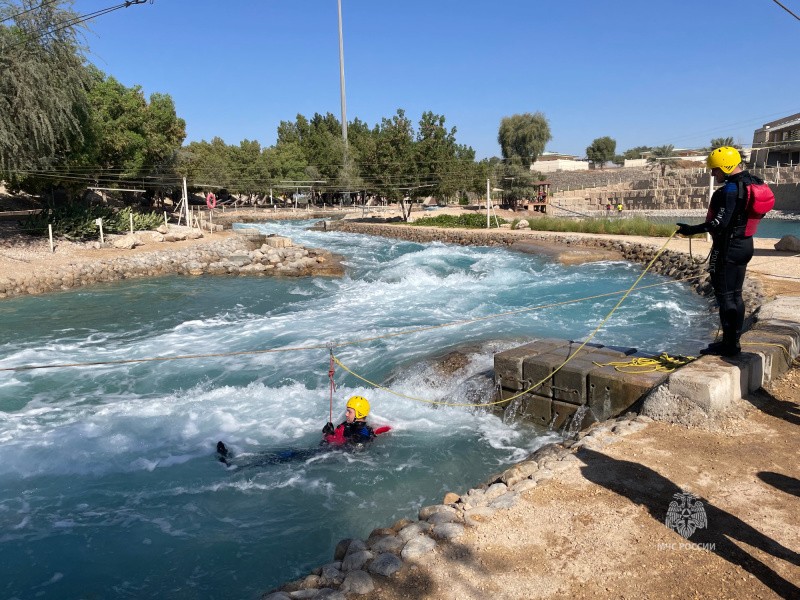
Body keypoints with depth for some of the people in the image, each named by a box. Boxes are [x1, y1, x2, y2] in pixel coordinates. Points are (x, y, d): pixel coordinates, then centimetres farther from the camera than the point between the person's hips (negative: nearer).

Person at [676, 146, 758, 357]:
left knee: (725, 296, -3)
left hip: (727, 248, -10)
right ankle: (733, 341, 23)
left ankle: (729, 345, 1)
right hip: (745, 245, 10)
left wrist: (693, 229, -23)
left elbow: (721, 222, -26)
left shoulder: (730, 189, -19)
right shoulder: (752, 182, 11)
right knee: (735, 296, 15)